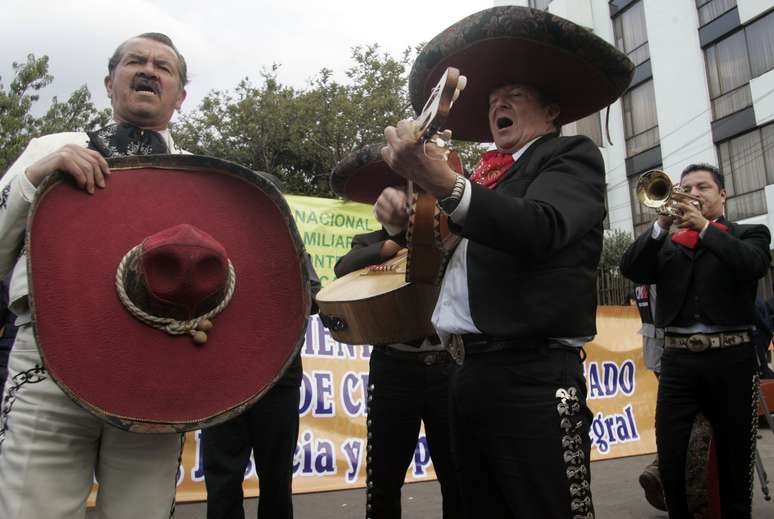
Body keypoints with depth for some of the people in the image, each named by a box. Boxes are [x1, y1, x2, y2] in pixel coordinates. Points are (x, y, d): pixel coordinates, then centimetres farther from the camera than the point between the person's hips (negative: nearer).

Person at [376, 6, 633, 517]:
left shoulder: (573, 155, 3)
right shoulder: (487, 175, 22)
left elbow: (538, 230, -19)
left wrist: (446, 184, -34)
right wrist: (405, 218, -3)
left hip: (531, 376, -6)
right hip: (470, 373, 7)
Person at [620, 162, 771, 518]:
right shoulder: (667, 242, 14)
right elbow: (631, 269, -3)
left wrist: (705, 228, -13)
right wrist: (662, 225, -11)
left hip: (731, 358, -1)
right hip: (678, 359, 1)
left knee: (736, 458, 10)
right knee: (669, 457, -1)